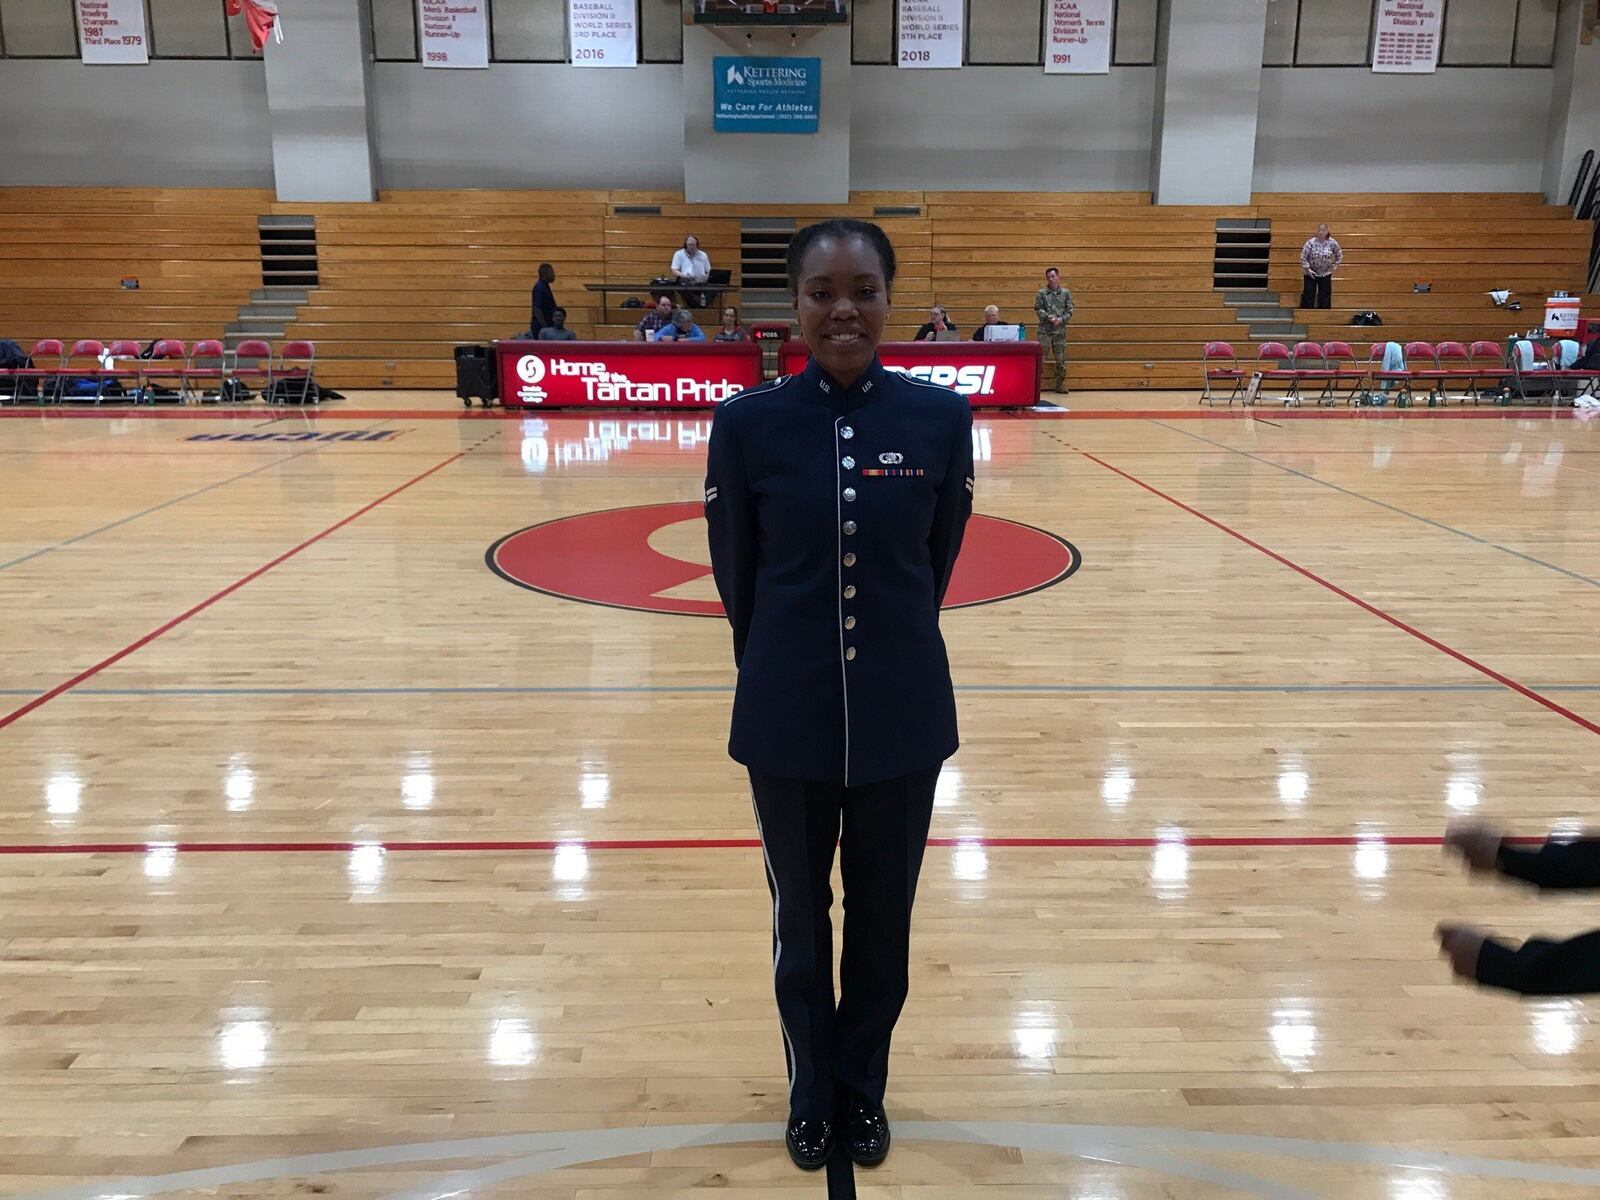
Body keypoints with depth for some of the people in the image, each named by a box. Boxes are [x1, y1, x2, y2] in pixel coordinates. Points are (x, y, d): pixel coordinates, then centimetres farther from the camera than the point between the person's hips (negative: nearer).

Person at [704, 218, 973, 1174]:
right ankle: (811, 1091, 42)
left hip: (903, 713, 1)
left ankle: (863, 1089, 42)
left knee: (883, 915, 16)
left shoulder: (942, 418, -7)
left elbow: (937, 566, 5)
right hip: (787, 715, 0)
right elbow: (736, 576, 2)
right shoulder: (748, 423, -9)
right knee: (801, 917, 17)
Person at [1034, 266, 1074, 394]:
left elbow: (1070, 310, 4)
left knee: (1061, 359, 5)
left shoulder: (1066, 293, 8)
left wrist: (1061, 319, -12)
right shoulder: (1041, 293, 3)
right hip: (1045, 329, -2)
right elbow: (1038, 309, -4)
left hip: (1060, 330, 2)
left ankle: (1060, 384, 13)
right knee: (1040, 357, -6)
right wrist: (1049, 318, -17)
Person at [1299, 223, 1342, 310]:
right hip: (1311, 273, -3)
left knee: (1325, 294, 9)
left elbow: (1339, 254, 9)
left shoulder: (1332, 243, -8)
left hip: (1326, 274, 3)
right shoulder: (1311, 242, -16)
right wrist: (1308, 269, -16)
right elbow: (1303, 257, -13)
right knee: (1309, 294, -1)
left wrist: (1335, 265, 3)